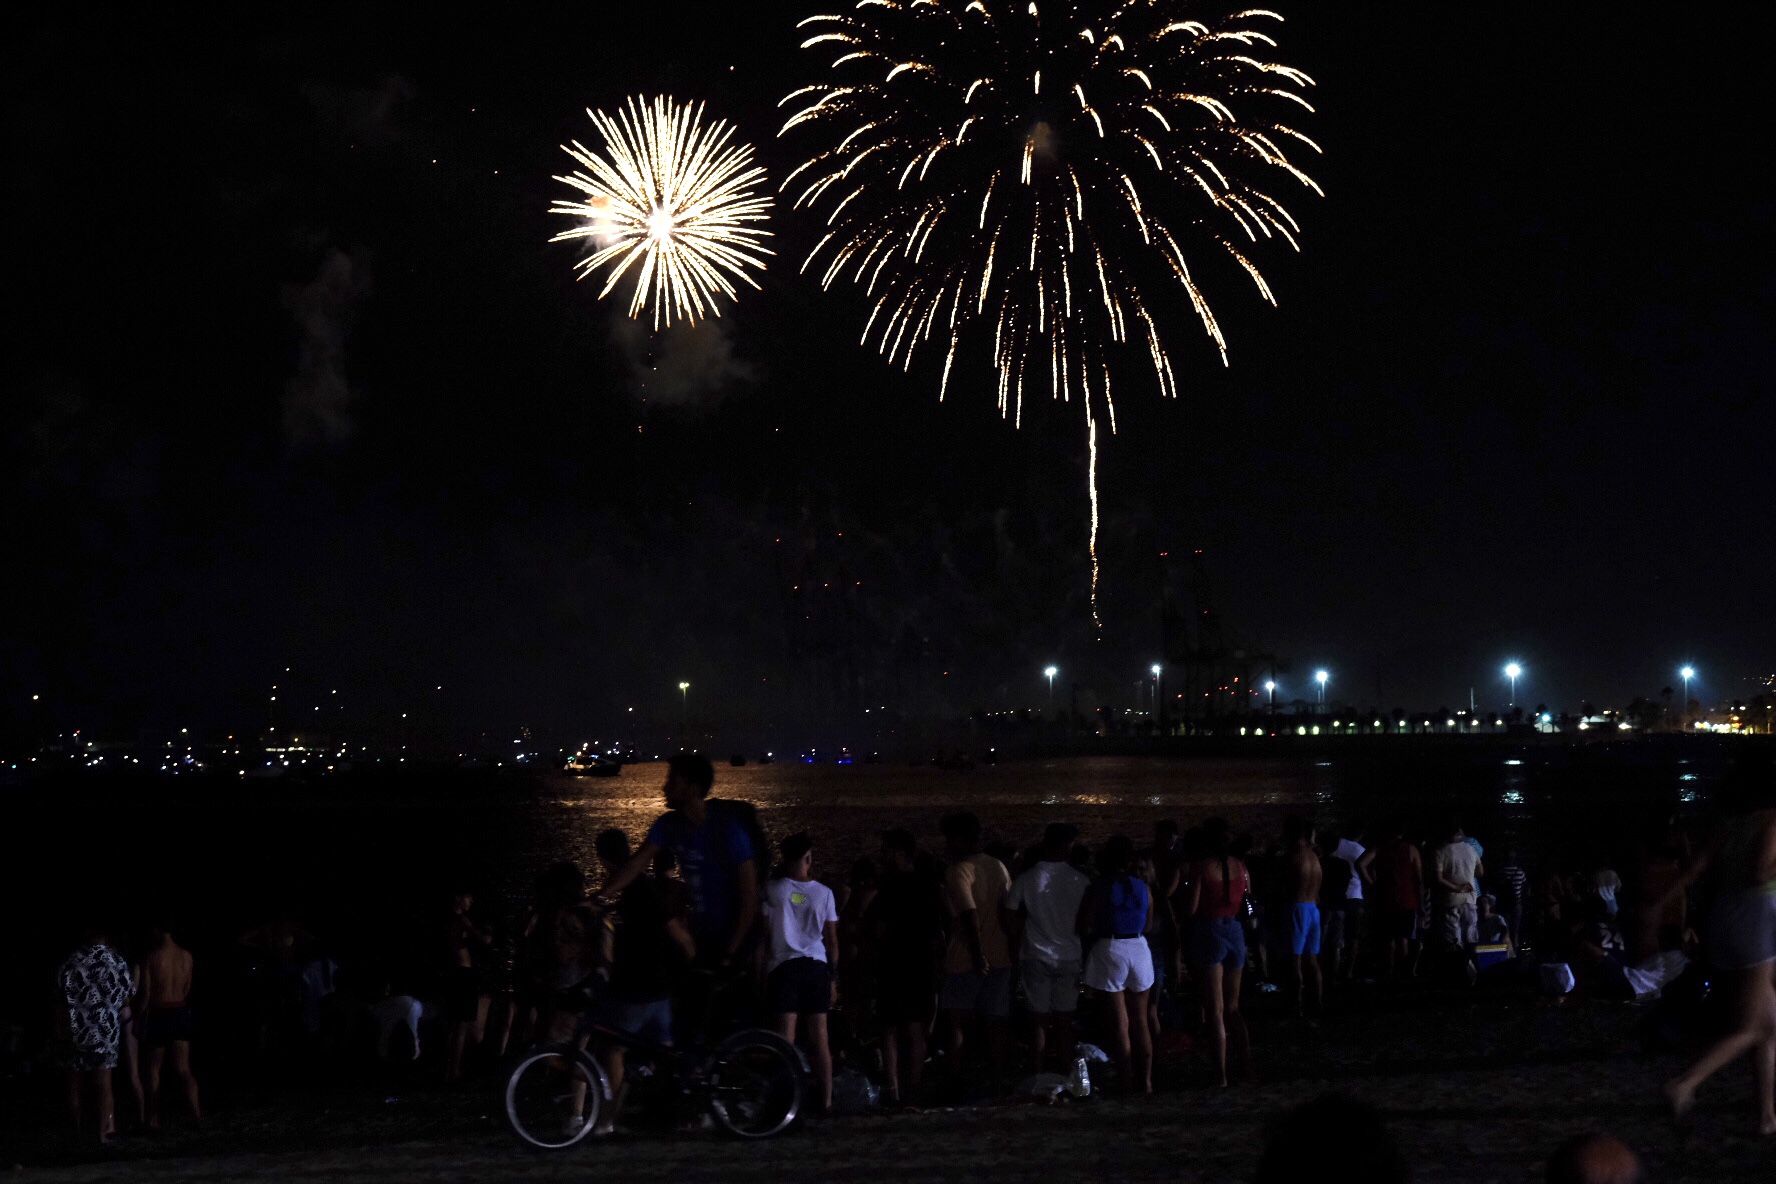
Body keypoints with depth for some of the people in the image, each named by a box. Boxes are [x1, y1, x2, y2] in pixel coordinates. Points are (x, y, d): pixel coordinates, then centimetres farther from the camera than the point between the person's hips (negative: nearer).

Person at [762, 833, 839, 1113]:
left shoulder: (772, 890, 1)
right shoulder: (823, 893, 6)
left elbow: (763, 934, 1)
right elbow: (832, 940, 8)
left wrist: (761, 974, 7)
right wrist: (833, 978, 15)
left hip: (784, 966, -2)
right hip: (817, 966, 2)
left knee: (786, 1038, -5)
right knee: (819, 1037, 6)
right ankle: (826, 1101, 7)